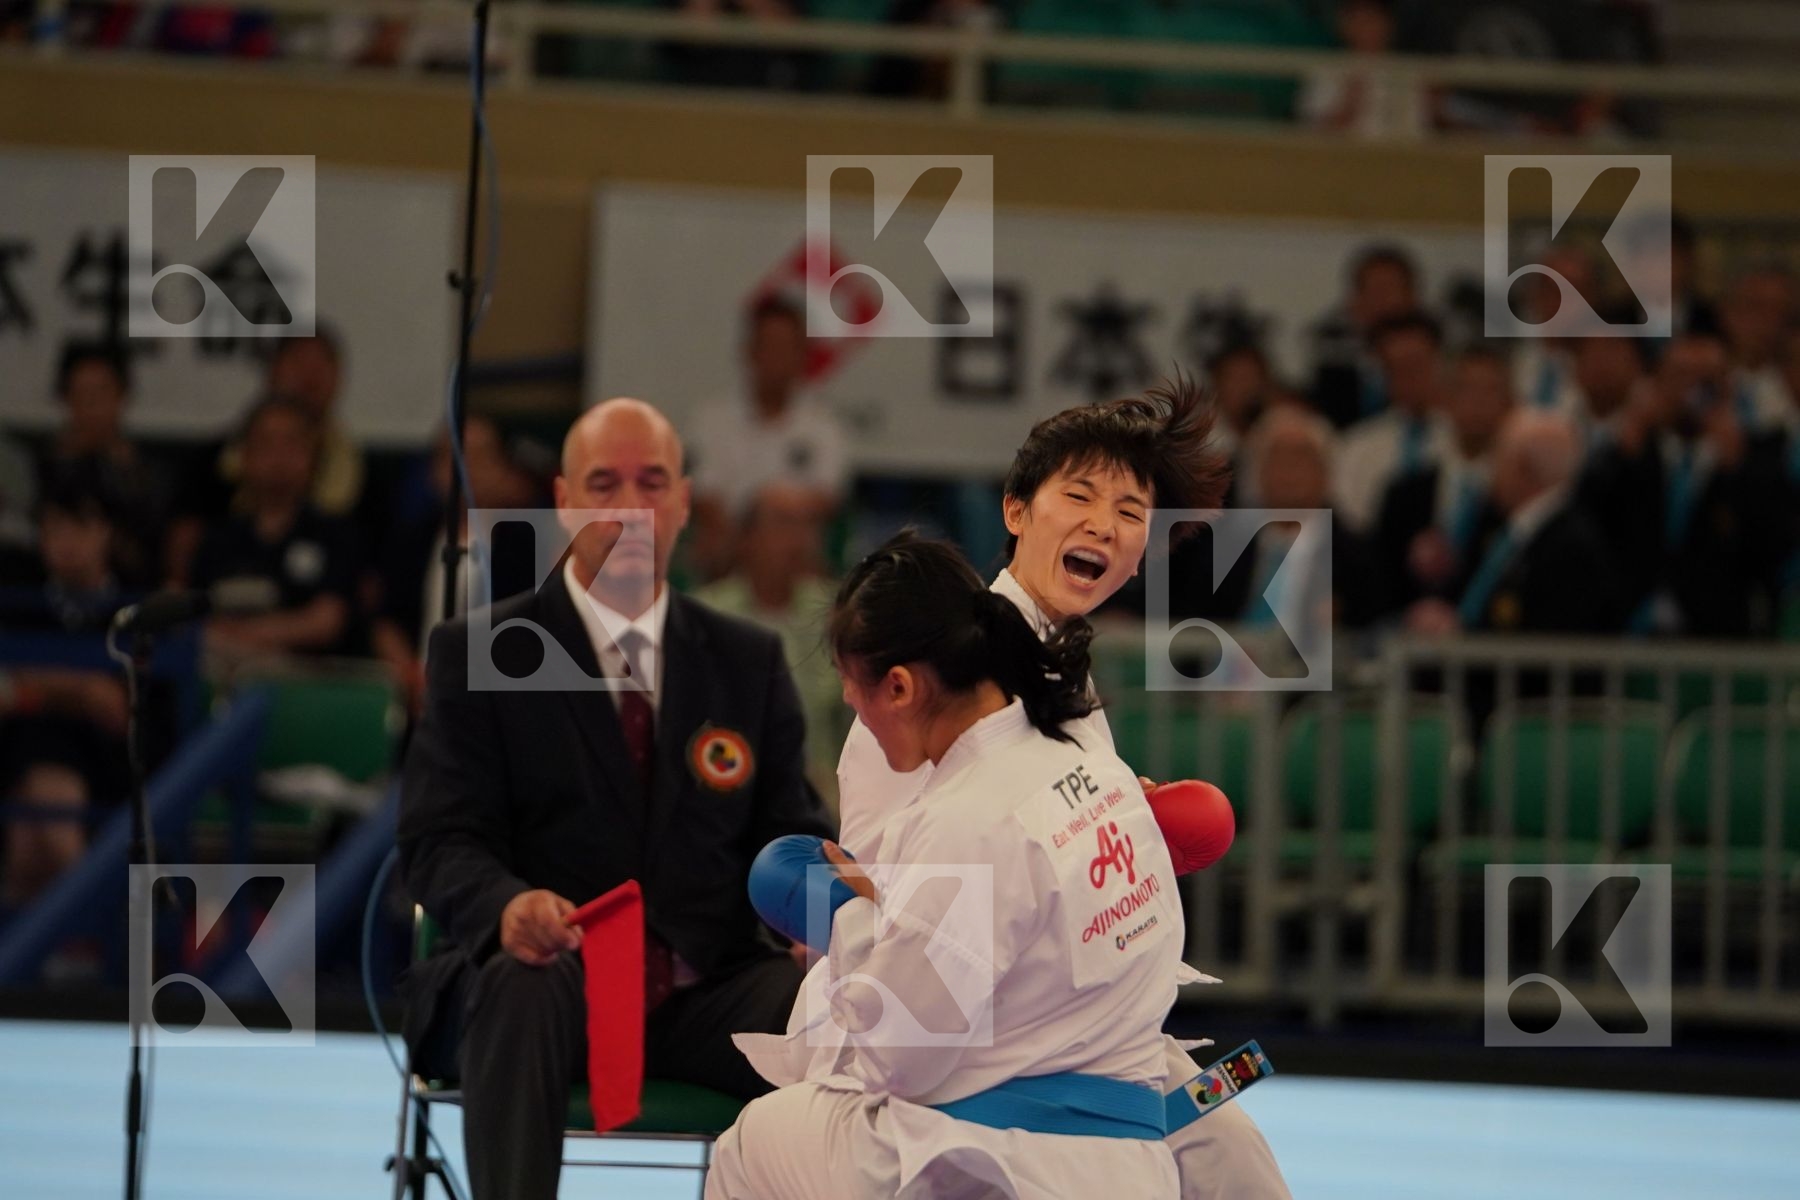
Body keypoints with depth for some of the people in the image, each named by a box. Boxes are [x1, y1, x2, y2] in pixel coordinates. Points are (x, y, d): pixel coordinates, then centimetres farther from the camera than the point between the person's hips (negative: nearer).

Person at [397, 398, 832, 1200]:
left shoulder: (749, 662, 16)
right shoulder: (478, 653, 6)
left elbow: (789, 833, 12)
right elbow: (441, 842, -3)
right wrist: (508, 907, -28)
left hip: (705, 995, 2)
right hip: (551, 980, -2)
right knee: (520, 984, -38)